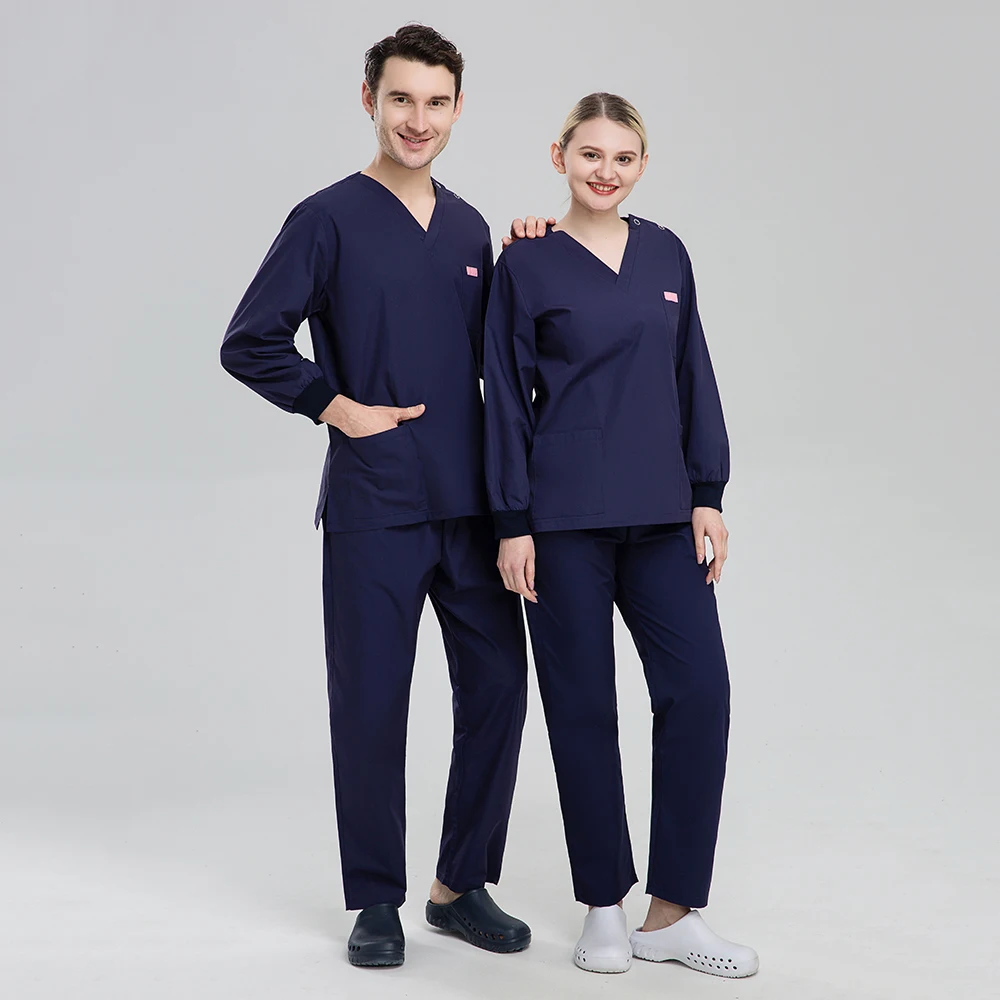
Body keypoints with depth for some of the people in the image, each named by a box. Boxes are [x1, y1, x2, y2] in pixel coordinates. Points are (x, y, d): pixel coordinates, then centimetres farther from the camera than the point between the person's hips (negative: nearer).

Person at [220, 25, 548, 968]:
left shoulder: (469, 229, 12)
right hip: (372, 509, -5)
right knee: (370, 705, 2)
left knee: (497, 688, 6)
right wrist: (338, 407, -9)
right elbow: (249, 343, -5)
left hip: (472, 503, 5)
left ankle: (462, 883, 21)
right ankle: (375, 900, 17)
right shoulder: (329, 220, -4)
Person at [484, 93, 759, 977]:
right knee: (584, 706, 4)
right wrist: (513, 523, -6)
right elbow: (508, 400, -3)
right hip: (567, 519, -4)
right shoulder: (528, 265, -2)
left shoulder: (666, 256, 10)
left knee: (698, 688, -3)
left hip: (661, 514, 4)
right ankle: (605, 907, 18)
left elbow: (693, 380, 12)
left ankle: (672, 913, 8)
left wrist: (708, 495, 6)